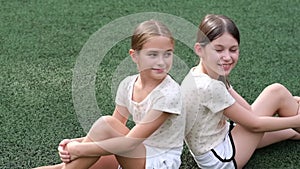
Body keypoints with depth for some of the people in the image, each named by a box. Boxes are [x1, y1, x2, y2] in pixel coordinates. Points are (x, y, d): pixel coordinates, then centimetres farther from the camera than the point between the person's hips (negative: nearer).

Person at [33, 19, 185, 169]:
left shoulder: (169, 93, -22)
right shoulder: (128, 85, -1)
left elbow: (129, 143, -25)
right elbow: (113, 134, -1)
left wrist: (80, 149, -23)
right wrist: (76, 142, -17)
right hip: (136, 156, 6)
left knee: (105, 123, -24)